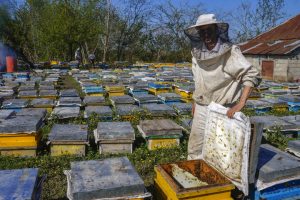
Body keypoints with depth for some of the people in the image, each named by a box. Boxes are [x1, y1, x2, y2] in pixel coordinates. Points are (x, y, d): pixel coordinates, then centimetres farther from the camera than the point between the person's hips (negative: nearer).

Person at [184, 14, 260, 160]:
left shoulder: (230, 51, -16)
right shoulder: (197, 52, 1)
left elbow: (251, 75, -19)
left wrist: (240, 104, -27)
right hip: (201, 108, 5)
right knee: (195, 148, 14)